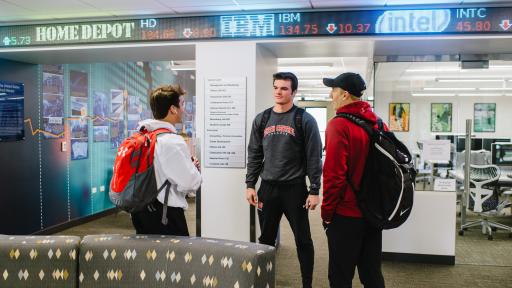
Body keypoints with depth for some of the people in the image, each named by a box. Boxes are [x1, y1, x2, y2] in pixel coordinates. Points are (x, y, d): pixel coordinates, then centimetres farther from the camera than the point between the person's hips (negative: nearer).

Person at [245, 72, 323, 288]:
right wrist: (250, 185, 3)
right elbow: (254, 155, 10)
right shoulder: (261, 119, 8)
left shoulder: (305, 120, -4)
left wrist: (314, 191, -11)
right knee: (266, 240, 12)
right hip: (267, 188, 4)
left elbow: (314, 158, -7)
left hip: (295, 189, -3)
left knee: (303, 240, 6)